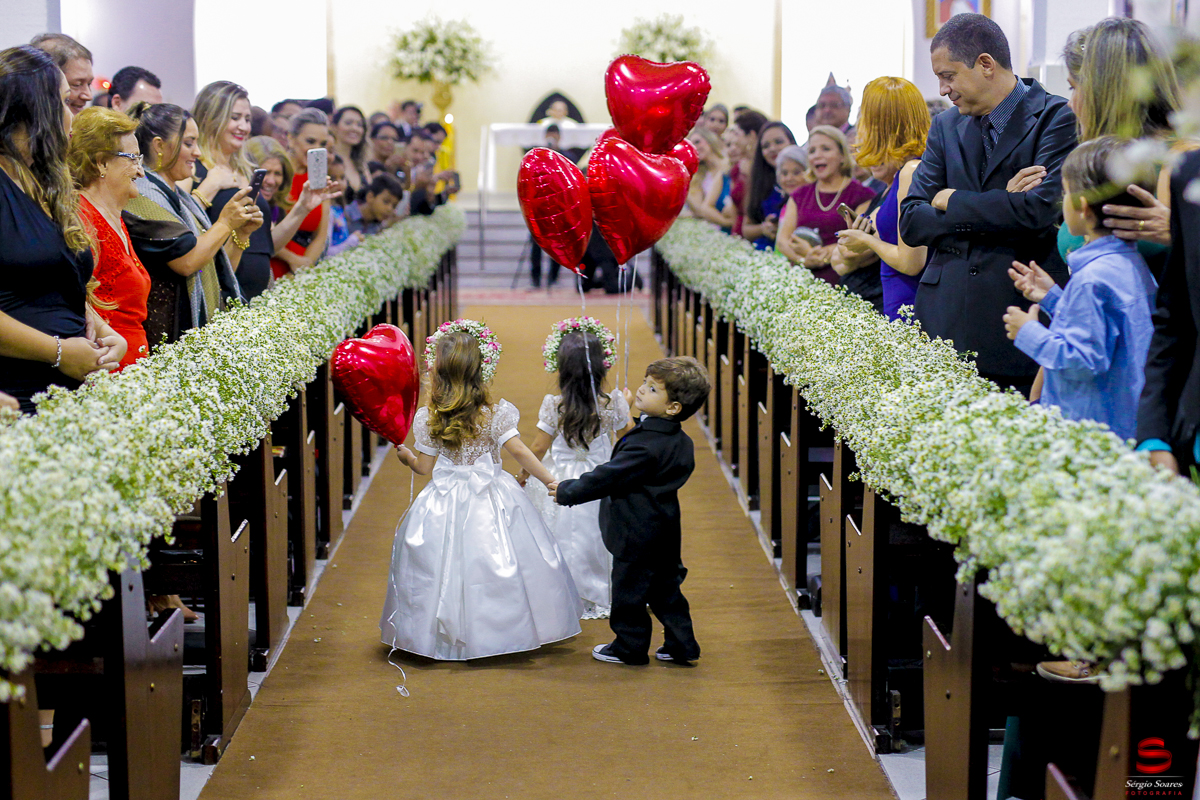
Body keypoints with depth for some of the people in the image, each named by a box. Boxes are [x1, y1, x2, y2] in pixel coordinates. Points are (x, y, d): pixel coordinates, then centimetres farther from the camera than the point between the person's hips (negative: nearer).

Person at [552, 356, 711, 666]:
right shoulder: (680, 442, 2)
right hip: (666, 532, 9)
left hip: (637, 535, -9)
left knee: (629, 590, 8)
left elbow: (607, 478, -22)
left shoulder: (645, 446, -27)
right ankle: (681, 645, 23)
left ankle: (629, 648, 21)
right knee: (665, 589, 18)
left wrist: (567, 492, -10)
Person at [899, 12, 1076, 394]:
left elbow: (1043, 208, -17)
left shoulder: (1056, 118, -3)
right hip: (947, 323, 5)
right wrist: (991, 214, -8)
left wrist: (954, 202, -5)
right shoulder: (946, 127, 15)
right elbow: (911, 222, 7)